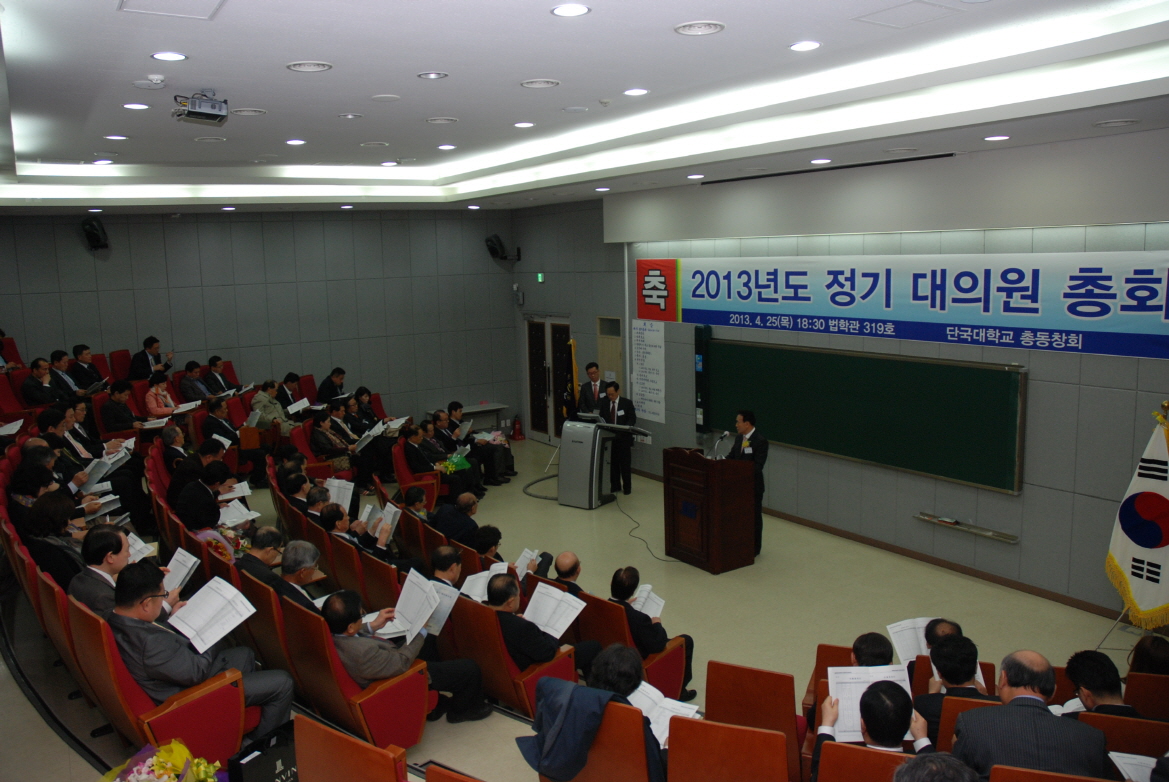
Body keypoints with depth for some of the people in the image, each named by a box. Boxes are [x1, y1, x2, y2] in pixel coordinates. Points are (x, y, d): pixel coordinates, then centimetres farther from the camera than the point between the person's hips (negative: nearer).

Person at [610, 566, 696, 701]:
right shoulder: (638, 618, -37)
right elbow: (657, 645, -27)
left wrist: (625, 603, 6)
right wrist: (657, 624, -10)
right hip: (641, 660, -7)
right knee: (686, 641, 9)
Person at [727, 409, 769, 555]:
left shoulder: (761, 441, -18)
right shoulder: (739, 438, 7)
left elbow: (758, 466, -24)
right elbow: (731, 457, 11)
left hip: (753, 486, -7)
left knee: (754, 517, 7)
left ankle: (754, 548, 19)